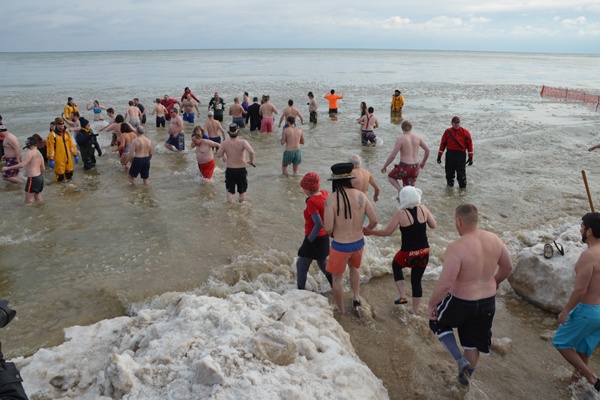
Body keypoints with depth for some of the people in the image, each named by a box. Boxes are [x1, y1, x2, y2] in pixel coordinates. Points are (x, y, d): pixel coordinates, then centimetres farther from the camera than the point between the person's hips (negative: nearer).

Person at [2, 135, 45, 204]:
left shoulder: (30, 152, -15)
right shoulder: (39, 153, 12)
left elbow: (22, 165, -25)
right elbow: (43, 168, 16)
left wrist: (7, 168, -19)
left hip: (32, 179, -9)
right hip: (40, 177, 9)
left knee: (28, 201, -1)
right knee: (38, 199, 18)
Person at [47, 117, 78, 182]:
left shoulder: (66, 133, 9)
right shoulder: (52, 135, -10)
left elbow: (71, 144, 13)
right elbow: (50, 148, -12)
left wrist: (75, 154, 10)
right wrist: (50, 159, -16)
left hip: (68, 157, 6)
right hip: (59, 159, -6)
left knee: (69, 172, 16)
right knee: (60, 174, -1)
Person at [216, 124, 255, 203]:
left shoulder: (225, 143, -8)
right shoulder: (243, 142, -13)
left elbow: (218, 155, -2)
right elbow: (251, 152, -27)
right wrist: (251, 161, -10)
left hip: (230, 170, 0)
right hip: (241, 170, 0)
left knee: (230, 191, 14)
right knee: (242, 192, 19)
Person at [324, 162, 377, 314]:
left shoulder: (331, 199, -20)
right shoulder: (361, 195, -8)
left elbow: (328, 228, -22)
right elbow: (374, 221, -5)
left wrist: (331, 233, 2)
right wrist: (367, 230, 17)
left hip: (340, 246, -4)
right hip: (359, 243, 4)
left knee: (336, 278, 19)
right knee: (354, 267, 36)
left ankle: (340, 311, 32)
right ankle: (356, 297, 32)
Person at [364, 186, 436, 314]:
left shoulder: (400, 213, -15)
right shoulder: (423, 209, -6)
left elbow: (387, 232, -9)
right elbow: (433, 226, 6)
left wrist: (370, 232, 4)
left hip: (408, 254, -3)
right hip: (424, 252, 3)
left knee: (395, 265, 29)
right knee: (416, 281, 19)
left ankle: (402, 296, 23)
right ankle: (416, 310, 29)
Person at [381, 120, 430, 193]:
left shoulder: (400, 139, -13)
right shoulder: (417, 137, 3)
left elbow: (392, 156, -15)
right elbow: (427, 150, 11)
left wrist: (384, 166, -2)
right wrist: (423, 162, 26)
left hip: (404, 167, -5)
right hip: (415, 167, 5)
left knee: (390, 177, 23)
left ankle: (401, 191, -1)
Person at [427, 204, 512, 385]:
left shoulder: (456, 247, -28)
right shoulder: (494, 239, -9)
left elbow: (444, 284, -29)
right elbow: (507, 267, 7)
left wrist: (431, 305, -14)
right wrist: (495, 282, 26)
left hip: (461, 302, -6)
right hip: (487, 302, 6)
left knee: (437, 322, 24)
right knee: (473, 341, 25)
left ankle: (461, 361, 14)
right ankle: (465, 377, 45)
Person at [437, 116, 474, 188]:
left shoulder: (465, 132, 2)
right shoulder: (447, 132, 7)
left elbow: (469, 144, 2)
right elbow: (443, 143, 10)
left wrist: (470, 157, -2)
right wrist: (439, 155, 6)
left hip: (461, 155, -2)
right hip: (450, 155, 2)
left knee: (461, 174, -1)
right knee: (449, 173, 9)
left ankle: (463, 188, 11)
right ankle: (450, 186, 24)